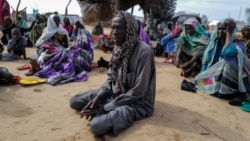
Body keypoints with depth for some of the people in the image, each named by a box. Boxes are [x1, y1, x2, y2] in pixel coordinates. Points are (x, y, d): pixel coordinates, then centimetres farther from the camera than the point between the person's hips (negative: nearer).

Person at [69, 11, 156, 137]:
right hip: (115, 93, 7)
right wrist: (98, 97, -10)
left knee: (97, 125, -29)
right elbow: (111, 78, 8)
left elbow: (138, 92, -23)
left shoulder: (143, 51, -24)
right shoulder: (118, 48, 0)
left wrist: (106, 107, -19)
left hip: (137, 102, -7)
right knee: (75, 101, 1)